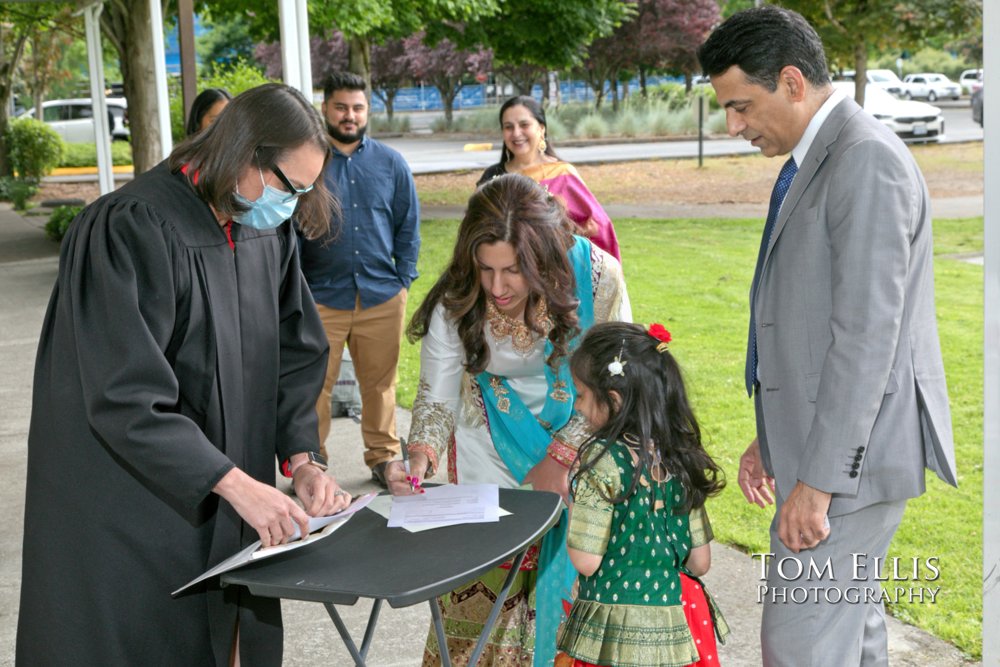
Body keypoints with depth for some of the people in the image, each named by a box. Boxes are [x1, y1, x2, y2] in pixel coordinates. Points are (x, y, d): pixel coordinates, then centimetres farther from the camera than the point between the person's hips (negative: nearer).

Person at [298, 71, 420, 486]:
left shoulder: (391, 164, 9)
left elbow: (408, 228, 13)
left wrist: (403, 280, 4)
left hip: (382, 298, 2)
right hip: (321, 298, -2)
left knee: (380, 385, 12)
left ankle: (384, 457, 24)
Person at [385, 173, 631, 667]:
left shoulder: (596, 275, -24)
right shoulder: (455, 302, -21)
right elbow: (436, 394, -10)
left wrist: (561, 457, -17)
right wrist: (419, 458, -28)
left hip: (578, 435, 0)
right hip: (492, 443, 0)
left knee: (567, 573, -1)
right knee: (482, 581, -2)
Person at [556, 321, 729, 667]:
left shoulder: (602, 461, -17)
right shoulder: (681, 457, 1)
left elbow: (586, 562, -16)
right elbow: (701, 561, 4)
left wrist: (571, 498, -2)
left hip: (618, 631, -6)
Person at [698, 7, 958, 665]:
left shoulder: (867, 159, -17)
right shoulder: (817, 160, 14)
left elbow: (867, 335, -22)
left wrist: (817, 479, -21)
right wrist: (775, 437, 19)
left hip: (848, 455, -10)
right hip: (821, 441, 10)